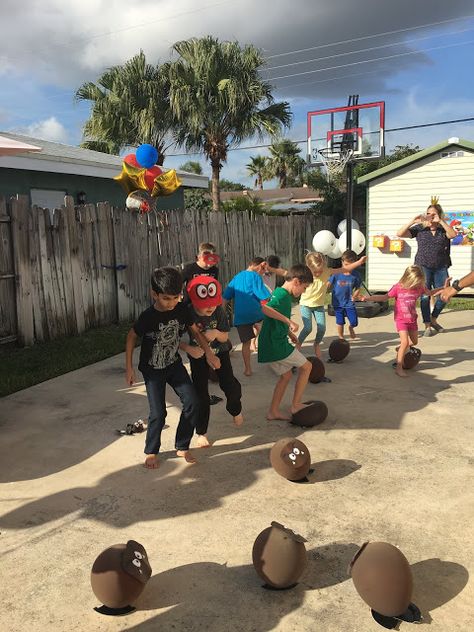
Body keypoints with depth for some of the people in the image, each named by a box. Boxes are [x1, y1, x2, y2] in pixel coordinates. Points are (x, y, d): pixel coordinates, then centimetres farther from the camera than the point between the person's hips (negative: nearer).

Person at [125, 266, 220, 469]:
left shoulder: (181, 310, -13)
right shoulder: (148, 317, -24)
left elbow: (195, 331, 2)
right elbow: (131, 337, -9)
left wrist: (208, 352, -7)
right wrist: (129, 368, -8)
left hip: (174, 365, 4)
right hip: (153, 370, -4)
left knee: (192, 404, -4)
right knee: (158, 413, -7)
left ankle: (182, 447, 16)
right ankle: (151, 451, 19)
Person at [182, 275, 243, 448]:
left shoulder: (218, 311, -22)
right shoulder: (187, 314, -28)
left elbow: (225, 337, -11)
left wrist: (216, 333, -33)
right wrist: (189, 349, -36)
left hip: (219, 351, 1)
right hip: (198, 356, -1)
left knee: (230, 385, -7)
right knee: (201, 393, -2)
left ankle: (235, 409, 29)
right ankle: (201, 433, 14)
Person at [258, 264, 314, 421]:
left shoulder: (278, 293, 14)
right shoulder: (283, 296, -17)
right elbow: (263, 308, -38)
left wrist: (290, 333, 22)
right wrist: (289, 321, -39)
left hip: (269, 347, 9)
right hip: (277, 346, -9)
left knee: (286, 375, 21)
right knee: (306, 366, 7)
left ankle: (273, 411, 25)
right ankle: (296, 405, 13)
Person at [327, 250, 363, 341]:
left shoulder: (355, 275, -8)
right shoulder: (336, 273, -12)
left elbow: (358, 288, 3)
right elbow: (328, 285, -3)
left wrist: (354, 296, -13)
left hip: (349, 303, 1)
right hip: (338, 303, -1)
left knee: (354, 322, 1)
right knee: (340, 322, 9)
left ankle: (351, 328, 38)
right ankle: (341, 337, 32)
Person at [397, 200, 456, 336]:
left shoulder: (443, 229, 5)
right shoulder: (419, 229, 3)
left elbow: (453, 234, -16)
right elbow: (400, 234, -5)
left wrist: (440, 221, -19)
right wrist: (413, 221, -13)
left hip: (441, 268, 2)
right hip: (423, 267, -2)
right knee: (425, 296, -5)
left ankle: (433, 319, 27)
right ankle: (428, 326, 5)